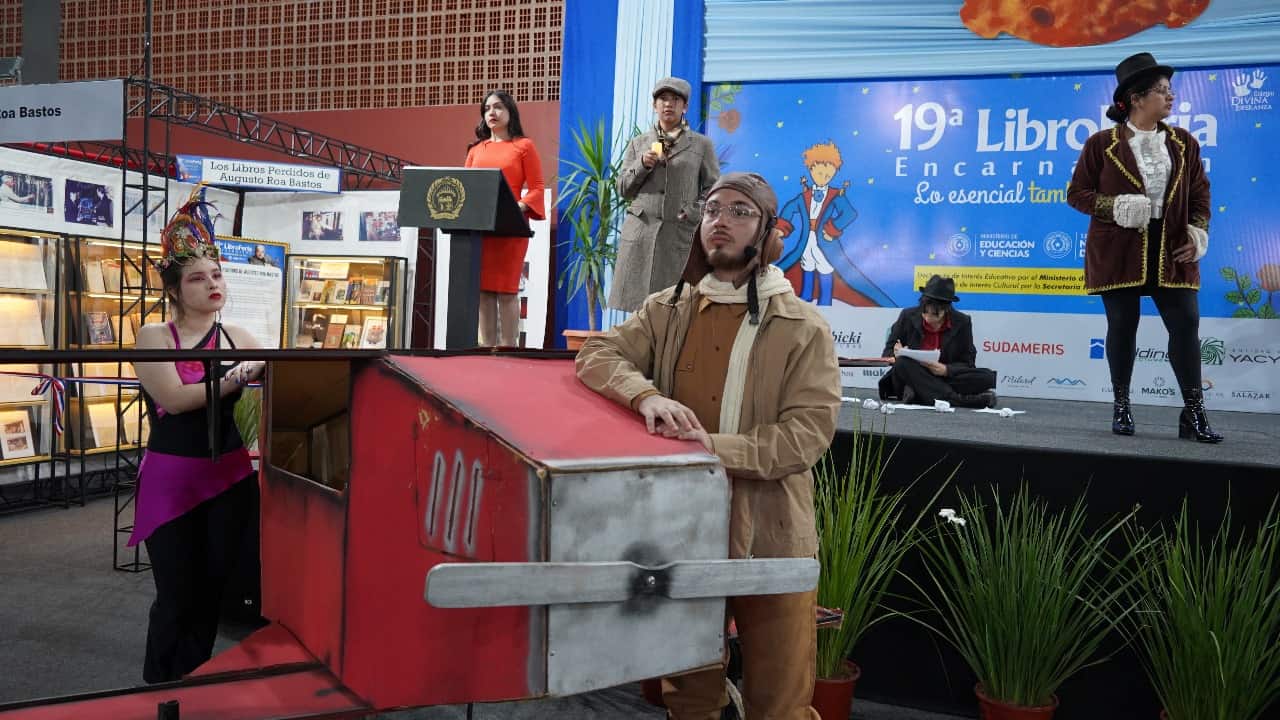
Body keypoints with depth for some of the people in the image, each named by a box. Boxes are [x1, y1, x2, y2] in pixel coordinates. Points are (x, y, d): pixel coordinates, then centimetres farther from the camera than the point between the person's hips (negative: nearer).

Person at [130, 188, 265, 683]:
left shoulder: (238, 338, 6)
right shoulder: (154, 336, -3)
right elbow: (175, 398, -17)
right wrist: (240, 377, -21)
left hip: (230, 476, 3)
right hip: (170, 478, -3)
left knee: (211, 593, 11)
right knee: (177, 598, 0)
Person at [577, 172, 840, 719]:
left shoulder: (803, 328, -7)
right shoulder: (667, 310, 6)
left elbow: (808, 434, -15)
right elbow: (596, 355, -2)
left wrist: (716, 448, -27)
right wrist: (646, 395, -22)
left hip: (768, 535, -3)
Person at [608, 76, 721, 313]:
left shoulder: (702, 144, 11)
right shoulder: (638, 143, 16)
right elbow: (623, 189, 15)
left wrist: (693, 212, -8)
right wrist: (642, 165, -2)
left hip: (681, 235, -1)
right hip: (640, 233, 2)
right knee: (640, 310, -1)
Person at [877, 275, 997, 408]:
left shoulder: (962, 322, -1)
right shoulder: (908, 316, -1)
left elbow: (967, 363, 0)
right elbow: (888, 351, 5)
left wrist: (946, 370, -22)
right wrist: (897, 355, -20)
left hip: (943, 379, 1)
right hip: (912, 377, -1)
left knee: (988, 377, -22)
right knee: (903, 363, -34)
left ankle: (917, 394, -32)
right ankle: (958, 400, -37)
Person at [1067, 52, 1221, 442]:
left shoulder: (1183, 143, 9)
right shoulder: (1102, 144, -1)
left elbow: (1200, 192, 14)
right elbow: (1077, 192, 0)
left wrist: (1198, 231, -1)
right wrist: (1114, 207, -16)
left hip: (1172, 250, 3)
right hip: (1119, 250, -3)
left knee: (1186, 325, -3)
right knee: (1122, 326, 4)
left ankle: (1194, 413, 4)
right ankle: (1121, 406, 18)